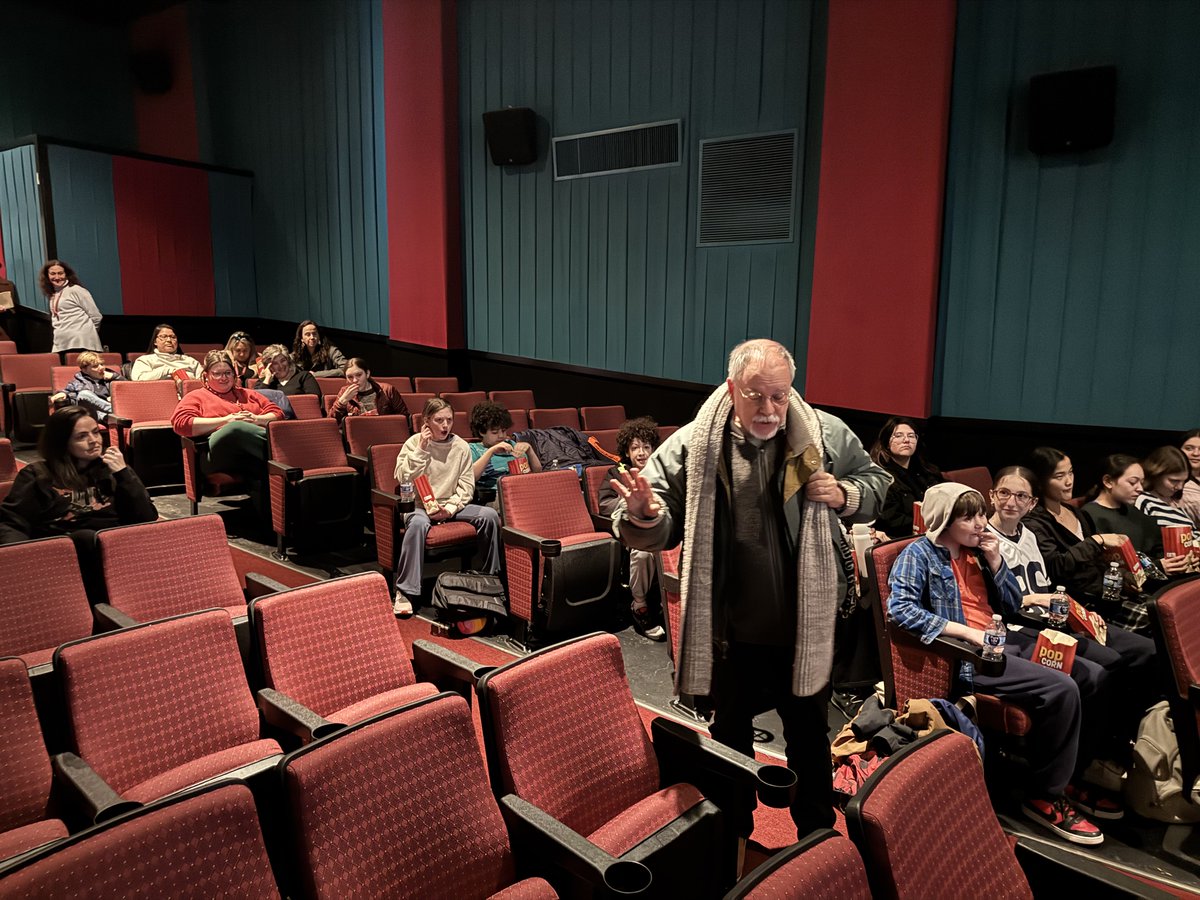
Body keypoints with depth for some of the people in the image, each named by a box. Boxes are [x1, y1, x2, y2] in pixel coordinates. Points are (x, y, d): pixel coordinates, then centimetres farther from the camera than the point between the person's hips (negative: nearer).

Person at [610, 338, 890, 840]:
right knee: (730, 733, 20)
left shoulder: (827, 435, -7)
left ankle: (818, 834, 46)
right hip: (732, 629, 0)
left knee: (810, 733, 21)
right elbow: (663, 529, -10)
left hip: (806, 625, 1)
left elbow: (876, 483, 8)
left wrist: (846, 495, -14)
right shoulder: (691, 446, -12)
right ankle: (733, 836, 44)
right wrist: (644, 517, -34)